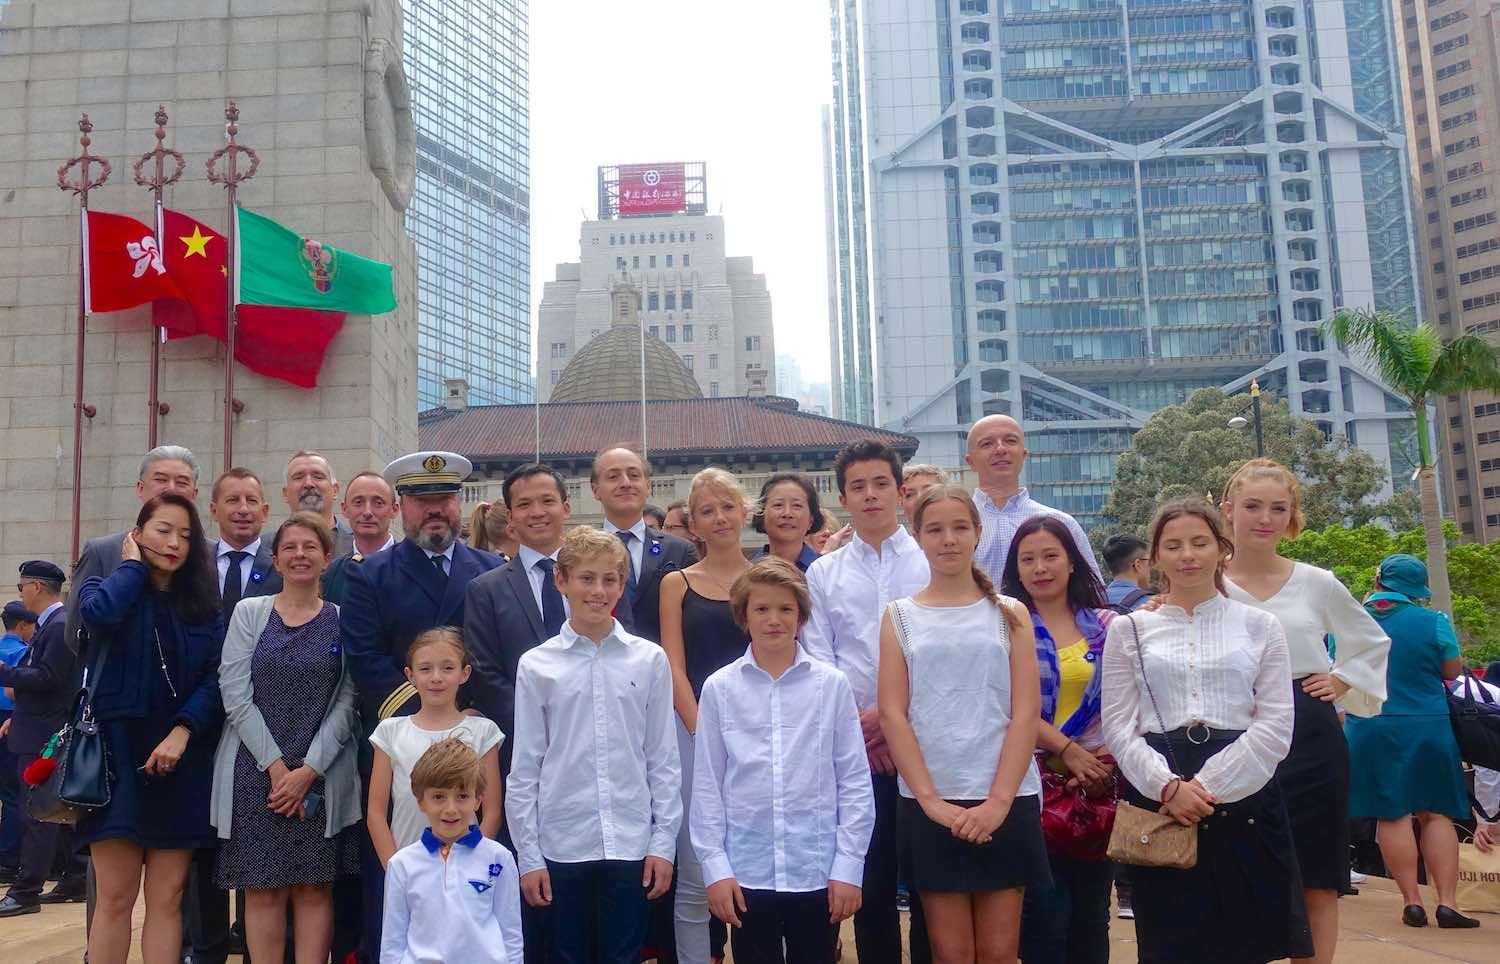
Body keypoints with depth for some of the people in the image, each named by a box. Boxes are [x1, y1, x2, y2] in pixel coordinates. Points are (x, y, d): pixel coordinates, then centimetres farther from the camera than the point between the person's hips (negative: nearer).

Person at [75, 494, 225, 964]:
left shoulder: (203, 606, 10)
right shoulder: (108, 585, 4)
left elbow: (215, 678, 1)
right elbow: (97, 613, -22)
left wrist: (182, 731, -14)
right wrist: (134, 566, -6)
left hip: (180, 760, 2)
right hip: (117, 752, -2)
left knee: (167, 899, 4)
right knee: (115, 898, -2)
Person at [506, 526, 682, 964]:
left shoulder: (650, 660, -1)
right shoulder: (536, 666, -3)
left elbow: (663, 759, 3)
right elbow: (524, 768, 1)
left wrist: (663, 843, 2)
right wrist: (528, 856, 1)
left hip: (630, 845, 0)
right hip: (561, 846, 0)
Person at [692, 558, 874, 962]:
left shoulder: (831, 684, -3)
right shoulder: (719, 688, -2)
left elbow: (855, 781, 0)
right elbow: (707, 785, 2)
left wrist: (849, 864, -3)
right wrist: (715, 866, -2)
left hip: (818, 871, 0)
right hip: (746, 872, 0)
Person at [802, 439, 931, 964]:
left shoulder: (933, 562, 3)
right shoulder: (823, 574, 9)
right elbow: (816, 660, 3)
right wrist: (857, 722, -10)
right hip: (854, 744, 2)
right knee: (871, 880, 9)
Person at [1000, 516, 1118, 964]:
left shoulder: (1105, 624, 8)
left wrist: (1111, 755, -7)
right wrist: (1069, 751, -15)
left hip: (1098, 782, 3)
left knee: (1092, 913, 11)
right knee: (1047, 913, -3)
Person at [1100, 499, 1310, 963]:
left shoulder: (1259, 625, 8)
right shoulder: (1129, 630, 9)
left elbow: (1275, 726, -1)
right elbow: (1119, 728, 2)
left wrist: (1208, 785, -11)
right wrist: (1168, 786, -14)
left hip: (1242, 794, 0)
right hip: (1157, 796, 0)